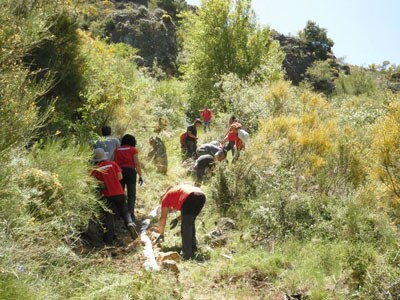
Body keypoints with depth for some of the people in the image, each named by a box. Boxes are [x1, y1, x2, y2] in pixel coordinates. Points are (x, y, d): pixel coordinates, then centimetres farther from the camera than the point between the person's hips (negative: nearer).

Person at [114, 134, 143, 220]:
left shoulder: (117, 150, 18)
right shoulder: (133, 150, 8)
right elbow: (137, 163, -3)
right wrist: (140, 175, -2)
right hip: (130, 171, -3)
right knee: (131, 195, 1)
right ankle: (130, 214, -10)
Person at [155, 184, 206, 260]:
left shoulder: (166, 197, 23)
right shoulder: (178, 189, 41)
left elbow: (163, 217, 19)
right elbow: (188, 211, 39)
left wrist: (161, 234, 23)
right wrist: (177, 219, 38)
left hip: (189, 198, -7)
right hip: (201, 196, 7)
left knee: (186, 226, -1)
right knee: (190, 223, 22)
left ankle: (188, 254, -6)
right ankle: (193, 247, 24)